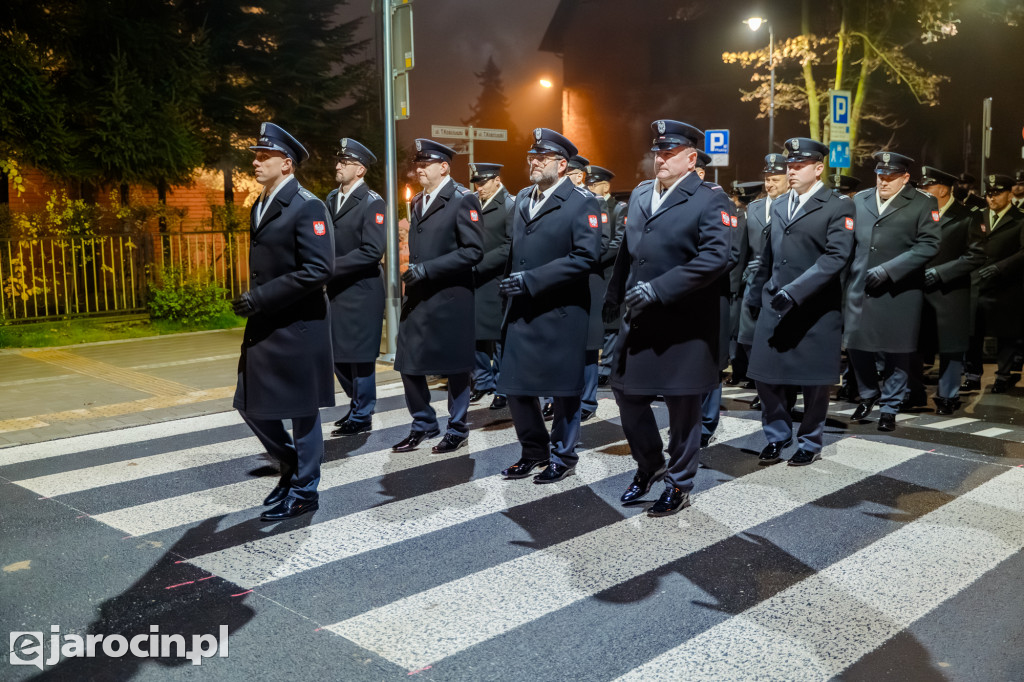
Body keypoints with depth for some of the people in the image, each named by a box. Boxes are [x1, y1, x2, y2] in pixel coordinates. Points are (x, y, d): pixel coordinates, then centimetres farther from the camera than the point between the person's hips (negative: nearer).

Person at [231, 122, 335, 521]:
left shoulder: (307, 207, -13)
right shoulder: (259, 207, 15)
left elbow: (318, 270, -22)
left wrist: (261, 298, -21)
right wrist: (252, 302, 8)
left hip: (298, 328, -8)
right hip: (263, 328, 9)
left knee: (301, 411, 4)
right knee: (251, 405, 12)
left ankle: (303, 491, 20)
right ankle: (290, 464, 34)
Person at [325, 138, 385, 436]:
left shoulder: (372, 203, -11)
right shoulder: (331, 199, 12)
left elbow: (372, 251, -19)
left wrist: (333, 266, -20)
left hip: (361, 291, -7)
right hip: (336, 290, 7)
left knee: (360, 356, 1)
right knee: (336, 354, 14)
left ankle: (361, 417, 15)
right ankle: (358, 402, 33)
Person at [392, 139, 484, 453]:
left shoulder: (463, 200, -8)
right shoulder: (419, 201, 16)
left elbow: (474, 251, -16)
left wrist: (428, 269, -19)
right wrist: (412, 274, 12)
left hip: (450, 298, -7)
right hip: (417, 297, 7)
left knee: (454, 366, 4)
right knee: (408, 364, 8)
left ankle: (457, 429, 20)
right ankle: (423, 424, 25)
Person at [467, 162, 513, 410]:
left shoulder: (510, 206, -6)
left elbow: (511, 246, -14)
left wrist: (479, 264, -18)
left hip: (497, 281, -5)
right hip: (474, 280, 6)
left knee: (500, 336, 2)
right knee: (475, 334, 10)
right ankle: (483, 382, 24)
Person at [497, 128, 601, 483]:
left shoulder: (581, 202, -8)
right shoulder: (522, 199, 15)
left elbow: (585, 257, -18)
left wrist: (532, 279, -21)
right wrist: (511, 284, 11)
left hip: (560, 315, -7)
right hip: (521, 313, 7)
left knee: (562, 389, 5)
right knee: (515, 386, 10)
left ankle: (563, 456, 22)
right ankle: (534, 451, 28)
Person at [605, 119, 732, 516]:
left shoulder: (710, 201, -9)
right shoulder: (639, 194, 13)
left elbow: (715, 258, -21)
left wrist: (658, 288, -24)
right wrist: (613, 296, 15)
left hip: (684, 325, -6)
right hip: (638, 321, 7)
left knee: (682, 406, 6)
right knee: (627, 393, 13)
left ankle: (679, 486, 23)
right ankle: (649, 466, 36)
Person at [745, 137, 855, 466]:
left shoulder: (838, 207, -6)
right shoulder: (779, 205, 14)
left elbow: (836, 257, -17)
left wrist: (795, 290, -24)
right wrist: (756, 294, 18)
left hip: (815, 308, -5)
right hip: (774, 305, 5)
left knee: (814, 380, 6)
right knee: (766, 375, 5)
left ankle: (810, 443, 22)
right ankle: (777, 437, 22)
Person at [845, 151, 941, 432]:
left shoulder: (923, 204, -2)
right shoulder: (860, 200, 11)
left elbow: (928, 245, -11)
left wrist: (888, 269, -18)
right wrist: (846, 275, 3)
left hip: (899, 291, -4)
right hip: (860, 290, 4)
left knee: (894, 352, 5)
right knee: (856, 346, 9)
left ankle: (889, 407, 21)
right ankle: (868, 395, 33)